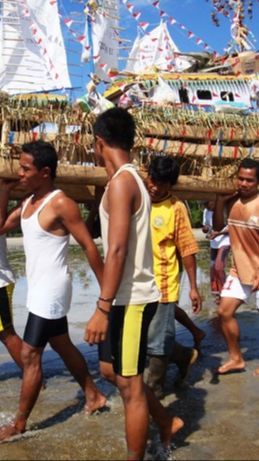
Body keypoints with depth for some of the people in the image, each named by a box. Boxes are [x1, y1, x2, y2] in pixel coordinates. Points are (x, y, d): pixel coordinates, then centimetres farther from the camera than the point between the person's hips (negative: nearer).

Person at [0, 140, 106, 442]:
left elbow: (89, 246, -16)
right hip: (39, 289, 9)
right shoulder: (28, 202, 8)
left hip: (50, 290, -9)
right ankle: (94, 396, 34)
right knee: (63, 347, 19)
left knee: (29, 356, -2)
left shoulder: (60, 204, -18)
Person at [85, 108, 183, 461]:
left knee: (130, 385, 3)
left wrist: (102, 308, -24)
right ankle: (167, 423, 35)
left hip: (131, 300, -10)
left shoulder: (120, 181, -16)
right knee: (111, 369, 22)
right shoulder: (132, 179, 12)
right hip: (128, 296, 10)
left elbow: (117, 250, -24)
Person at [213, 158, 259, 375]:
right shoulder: (232, 201, 0)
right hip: (240, 269, 6)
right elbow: (217, 227, 9)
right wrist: (219, 201, -5)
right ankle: (236, 358, 20)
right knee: (225, 311, 5)